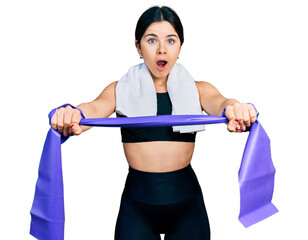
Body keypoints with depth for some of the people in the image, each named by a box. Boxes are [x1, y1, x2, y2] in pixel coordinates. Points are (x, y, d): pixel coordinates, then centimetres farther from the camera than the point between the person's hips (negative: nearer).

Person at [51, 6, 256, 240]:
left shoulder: (197, 90, 3)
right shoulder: (121, 90, 1)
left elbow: (218, 102, -17)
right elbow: (96, 107, -18)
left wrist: (235, 109, -42)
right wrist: (73, 115, -42)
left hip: (187, 203, 1)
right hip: (136, 205, 0)